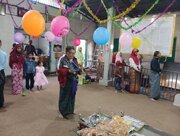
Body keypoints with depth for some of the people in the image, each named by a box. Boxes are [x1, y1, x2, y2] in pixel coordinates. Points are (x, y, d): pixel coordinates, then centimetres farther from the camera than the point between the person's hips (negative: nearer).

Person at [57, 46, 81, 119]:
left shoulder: (75, 60, 8)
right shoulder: (62, 60, -11)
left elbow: (77, 69, 12)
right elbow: (59, 70, -17)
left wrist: (79, 70, -10)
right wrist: (68, 71, -28)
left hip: (73, 81, 6)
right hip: (65, 82, -6)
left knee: (72, 96, 15)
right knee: (64, 97, 3)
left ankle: (70, 110, 32)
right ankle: (63, 112, 20)